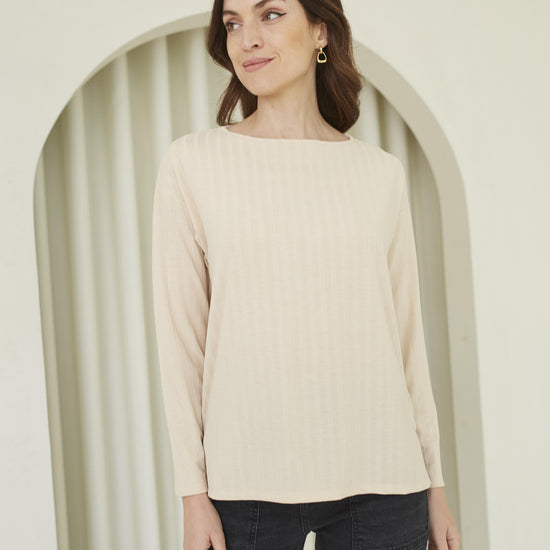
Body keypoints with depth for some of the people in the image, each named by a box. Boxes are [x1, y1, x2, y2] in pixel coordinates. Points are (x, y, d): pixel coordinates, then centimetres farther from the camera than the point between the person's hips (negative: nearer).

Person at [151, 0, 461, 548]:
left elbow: (405, 331, 9)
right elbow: (179, 334, -1)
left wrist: (434, 484, 8)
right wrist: (193, 495, -4)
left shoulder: (381, 172, 7)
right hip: (251, 482, -2)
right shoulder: (192, 163, 1)